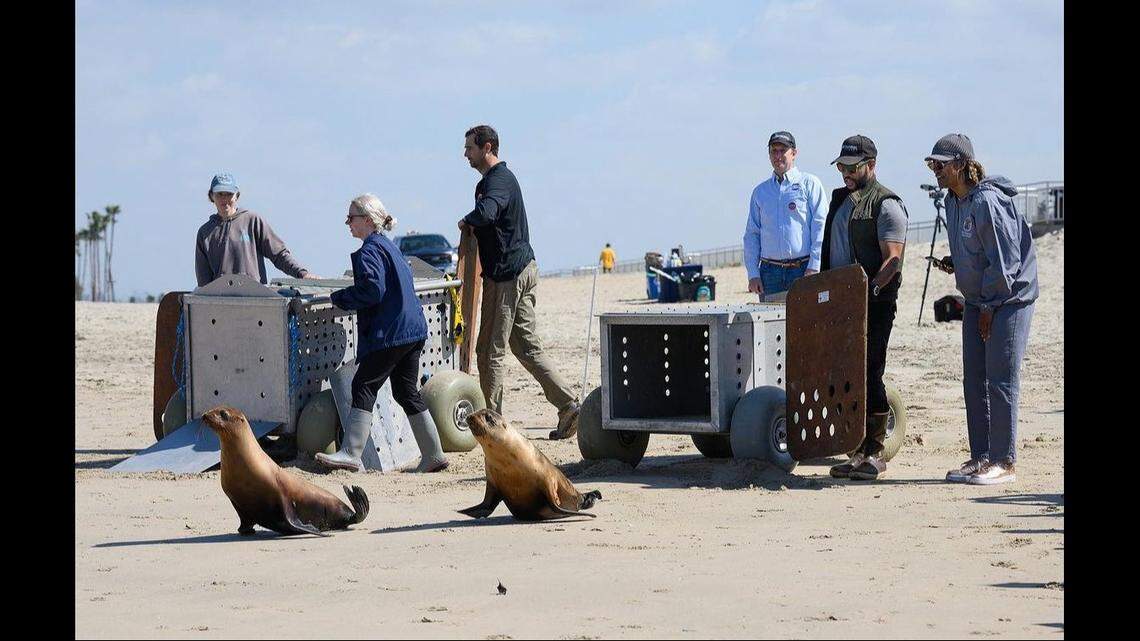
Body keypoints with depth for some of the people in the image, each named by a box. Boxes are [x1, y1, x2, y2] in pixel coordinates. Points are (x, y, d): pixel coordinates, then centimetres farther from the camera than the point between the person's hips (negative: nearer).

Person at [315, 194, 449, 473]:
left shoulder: (370, 250, -11)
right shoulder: (389, 246, 19)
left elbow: (372, 291, -21)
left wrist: (339, 298, -6)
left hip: (389, 333, -10)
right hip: (411, 330, 10)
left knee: (364, 387, -8)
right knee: (406, 391, 12)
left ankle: (351, 453, -12)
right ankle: (433, 455, 11)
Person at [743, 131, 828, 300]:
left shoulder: (809, 184, 6)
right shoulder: (760, 191, 18)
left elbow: (820, 227, -2)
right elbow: (751, 234, 16)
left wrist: (813, 267, -10)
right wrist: (753, 274, 5)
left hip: (802, 269, -3)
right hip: (769, 271, 4)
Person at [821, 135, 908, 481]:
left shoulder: (886, 204, -6)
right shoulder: (840, 199, 19)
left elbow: (892, 260, -14)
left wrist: (869, 290, -26)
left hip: (874, 306, -8)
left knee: (869, 375, -8)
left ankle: (875, 454, -3)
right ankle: (860, 451, 11)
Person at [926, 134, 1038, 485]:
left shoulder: (987, 202, -20)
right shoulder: (953, 202, 10)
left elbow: (1005, 258, -20)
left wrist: (990, 305, -15)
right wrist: (954, 263, 4)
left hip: (1007, 300, -10)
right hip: (977, 301, 10)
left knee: (1001, 380, -7)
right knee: (974, 381, 10)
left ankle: (1003, 462, -2)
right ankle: (981, 456, 17)